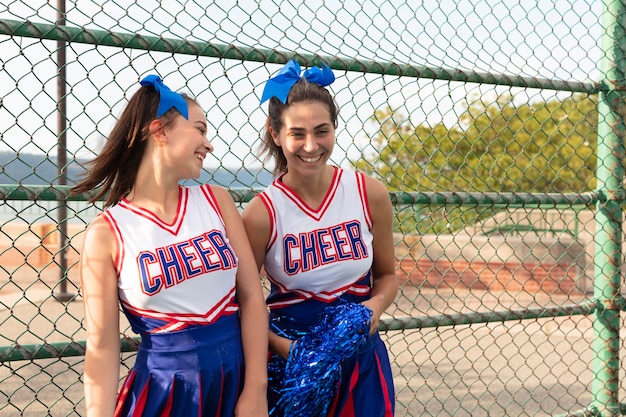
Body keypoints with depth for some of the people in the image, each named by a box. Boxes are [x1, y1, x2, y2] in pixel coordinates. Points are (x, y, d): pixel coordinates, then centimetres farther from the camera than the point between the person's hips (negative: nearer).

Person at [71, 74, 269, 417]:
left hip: (236, 377, 3)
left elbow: (251, 296, -3)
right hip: (165, 389, -3)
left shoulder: (216, 201, 1)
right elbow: (102, 347, -8)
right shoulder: (106, 234, -8)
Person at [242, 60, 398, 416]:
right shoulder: (262, 214, -14)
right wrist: (280, 344, -19)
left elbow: (387, 275, 7)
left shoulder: (371, 194, -7)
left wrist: (376, 305, -12)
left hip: (361, 356, 2)